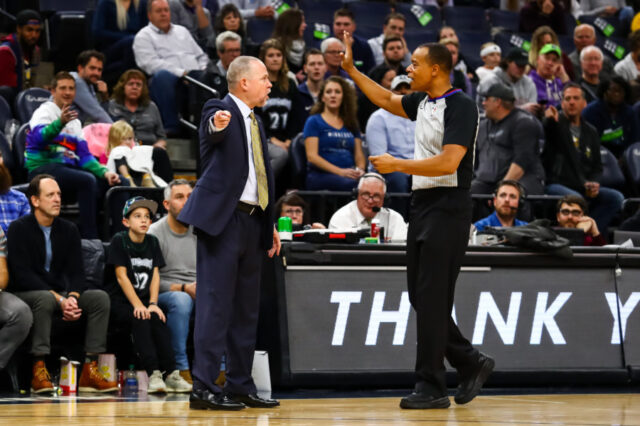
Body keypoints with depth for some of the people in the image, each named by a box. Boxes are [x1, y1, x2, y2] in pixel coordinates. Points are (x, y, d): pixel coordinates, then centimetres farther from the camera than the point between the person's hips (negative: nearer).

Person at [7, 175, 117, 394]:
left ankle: (90, 370, -22)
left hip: (59, 295, 6)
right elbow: (22, 275, -17)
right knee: (45, 299, -38)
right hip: (25, 295, -6)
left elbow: (76, 273, 4)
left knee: (100, 297, -16)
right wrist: (60, 300, -25)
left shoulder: (68, 230, 8)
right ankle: (39, 371, -38)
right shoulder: (19, 228, -8)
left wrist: (72, 298, -19)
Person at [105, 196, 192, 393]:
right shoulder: (119, 241, -4)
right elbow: (121, 276, -10)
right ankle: (153, 375, -39)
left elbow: (155, 275, 7)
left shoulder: (152, 242, 12)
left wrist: (152, 303, -9)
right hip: (121, 301, -4)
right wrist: (137, 305, -19)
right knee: (140, 319, -32)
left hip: (144, 299, 4)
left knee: (158, 318, -25)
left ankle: (171, 374, -30)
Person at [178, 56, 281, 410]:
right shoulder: (221, 110, -5)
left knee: (246, 308, 11)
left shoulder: (254, 123, 20)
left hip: (251, 222, 9)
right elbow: (213, 132, -30)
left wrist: (270, 224, 23)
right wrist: (217, 124, -54)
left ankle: (240, 385, 17)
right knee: (216, 303, -10)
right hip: (222, 218, -9)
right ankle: (204, 388, -10)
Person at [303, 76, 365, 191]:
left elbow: (359, 154, 21)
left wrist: (360, 169, -4)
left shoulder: (351, 124, 24)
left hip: (349, 175, 4)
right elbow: (312, 156, -1)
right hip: (320, 175, -4)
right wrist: (340, 172, -14)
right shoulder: (314, 121, 10)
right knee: (352, 183, -40)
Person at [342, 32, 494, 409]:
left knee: (432, 299, -7)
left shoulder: (461, 107, -14)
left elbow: (447, 163, -23)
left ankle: (432, 388, -3)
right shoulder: (423, 102, 11)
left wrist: (396, 165, -18)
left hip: (448, 211, -9)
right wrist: (351, 69, 25)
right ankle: (470, 364, 20)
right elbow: (386, 100, 29)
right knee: (420, 296, 10)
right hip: (423, 207, 9)